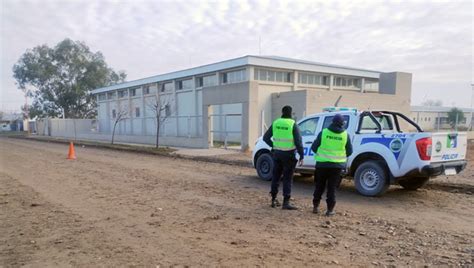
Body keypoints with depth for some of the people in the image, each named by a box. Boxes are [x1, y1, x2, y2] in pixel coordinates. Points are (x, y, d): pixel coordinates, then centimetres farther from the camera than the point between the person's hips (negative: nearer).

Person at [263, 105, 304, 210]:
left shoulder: (275, 123, 4)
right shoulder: (292, 124, -10)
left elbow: (266, 137, 8)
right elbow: (298, 141, -14)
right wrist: (301, 156, -9)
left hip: (277, 153, 4)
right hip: (289, 154, -4)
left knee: (276, 176, 15)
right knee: (287, 178, 1)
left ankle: (274, 200, 21)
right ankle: (286, 202, 0)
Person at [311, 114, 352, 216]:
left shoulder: (323, 132, -6)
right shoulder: (345, 135, -2)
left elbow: (314, 147, -3)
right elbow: (349, 151, 5)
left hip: (322, 164, 0)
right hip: (337, 165, 0)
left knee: (319, 186, 15)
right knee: (332, 188, 8)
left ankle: (315, 206, 21)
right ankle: (330, 209, 9)